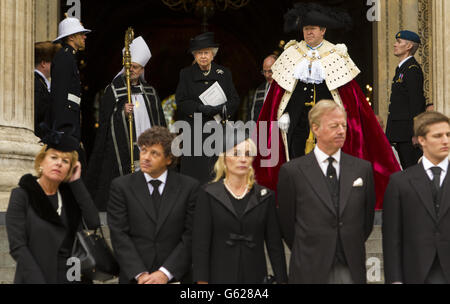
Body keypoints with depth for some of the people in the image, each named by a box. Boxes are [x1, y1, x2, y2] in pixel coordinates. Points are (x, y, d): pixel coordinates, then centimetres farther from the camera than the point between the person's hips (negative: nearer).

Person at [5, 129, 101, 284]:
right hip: (36, 278, -3)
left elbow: (94, 224, -7)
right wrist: (39, 281, -17)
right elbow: (17, 247, -8)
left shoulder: (70, 193, 9)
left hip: (73, 276, 3)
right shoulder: (22, 195, -2)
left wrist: (76, 182, -3)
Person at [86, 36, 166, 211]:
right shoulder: (114, 89, 2)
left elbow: (159, 120, 17)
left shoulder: (149, 91, 15)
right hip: (122, 147, -4)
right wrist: (122, 112, -18)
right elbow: (105, 118, -3)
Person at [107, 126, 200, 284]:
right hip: (133, 277, 0)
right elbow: (119, 235, -6)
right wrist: (140, 274, -15)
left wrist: (165, 273, -14)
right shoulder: (121, 186, 0)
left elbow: (191, 237, -6)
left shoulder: (189, 187, -1)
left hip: (175, 277, 0)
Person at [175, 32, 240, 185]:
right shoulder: (186, 74, 8)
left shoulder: (224, 73, 12)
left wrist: (223, 108, -14)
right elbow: (181, 102, -2)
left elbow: (234, 100, 6)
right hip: (195, 131, -1)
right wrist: (200, 108, -17)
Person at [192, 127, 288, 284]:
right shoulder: (209, 195, 0)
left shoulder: (265, 196, 6)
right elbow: (200, 244, -3)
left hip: (255, 276, 2)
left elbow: (275, 245, 6)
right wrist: (202, 281, -9)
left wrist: (282, 280, 0)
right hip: (220, 277, -2)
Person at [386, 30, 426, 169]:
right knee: (404, 170, 11)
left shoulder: (413, 69, -12)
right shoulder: (401, 69, 19)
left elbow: (417, 103, -18)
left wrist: (414, 133, -21)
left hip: (407, 132, -10)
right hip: (400, 135, 10)